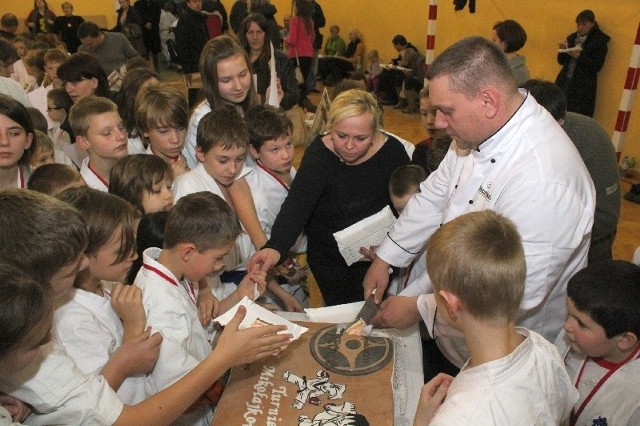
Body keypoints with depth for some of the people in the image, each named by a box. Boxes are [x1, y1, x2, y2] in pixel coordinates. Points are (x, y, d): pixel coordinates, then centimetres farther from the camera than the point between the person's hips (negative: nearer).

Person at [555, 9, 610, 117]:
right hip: (564, 82, 5)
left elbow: (596, 67, -7)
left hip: (583, 87, -4)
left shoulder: (599, 41, -1)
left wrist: (579, 57, -19)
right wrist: (563, 49, -4)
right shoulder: (572, 37, 13)